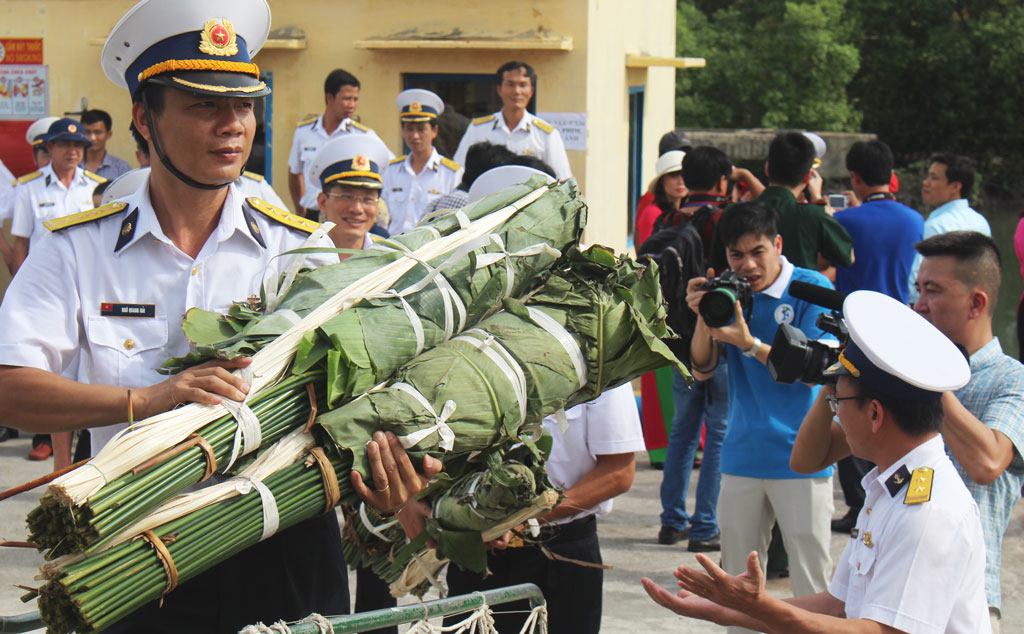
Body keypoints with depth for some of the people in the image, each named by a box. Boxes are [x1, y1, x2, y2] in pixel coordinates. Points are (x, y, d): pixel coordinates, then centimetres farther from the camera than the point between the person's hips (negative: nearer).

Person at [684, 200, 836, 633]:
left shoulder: (811, 289, -6)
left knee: (812, 587, -1)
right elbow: (702, 370, 5)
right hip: (742, 456, 4)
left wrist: (749, 343, -23)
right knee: (737, 583, 10)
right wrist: (703, 318, -12)